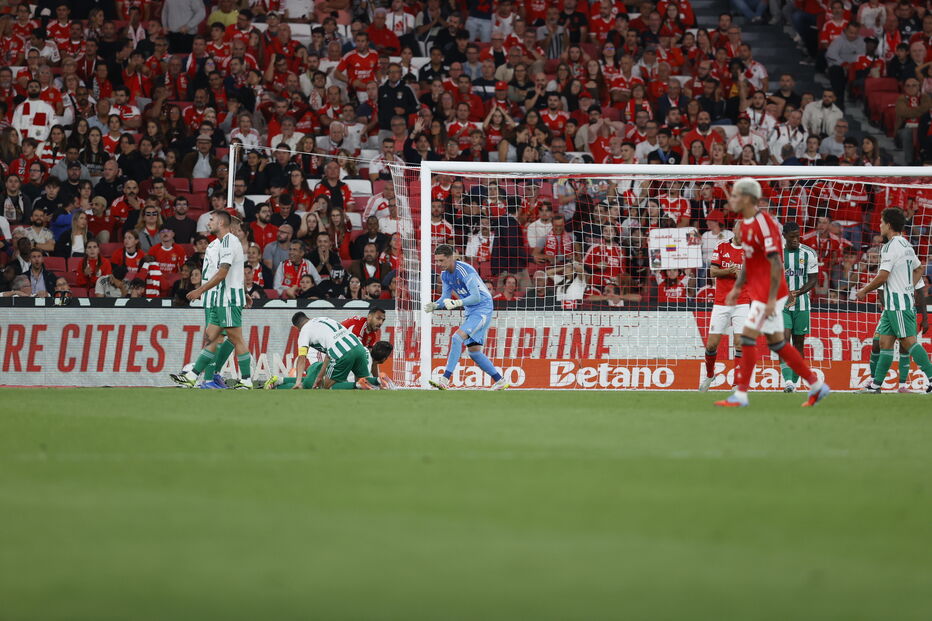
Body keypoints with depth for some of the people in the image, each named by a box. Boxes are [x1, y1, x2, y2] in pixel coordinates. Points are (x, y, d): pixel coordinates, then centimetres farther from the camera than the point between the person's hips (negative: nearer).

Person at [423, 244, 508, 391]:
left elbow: (476, 296, -27)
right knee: (474, 351, 8)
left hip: (483, 308, -9)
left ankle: (445, 379, -30)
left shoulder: (465, 271, -22)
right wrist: (434, 305, -8)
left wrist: (457, 303, -38)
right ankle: (500, 381, 20)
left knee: (457, 337, -24)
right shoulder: (445, 274, 4)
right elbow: (446, 297, 12)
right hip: (470, 312, 10)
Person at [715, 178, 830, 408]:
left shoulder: (763, 223, -19)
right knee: (777, 343, 12)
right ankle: (816, 385, 19)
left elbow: (776, 263, -22)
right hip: (758, 292, 10)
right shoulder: (746, 223, 11)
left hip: (768, 293, -10)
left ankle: (741, 395, -4)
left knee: (747, 338, -9)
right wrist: (737, 288, 19)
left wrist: (771, 299, -24)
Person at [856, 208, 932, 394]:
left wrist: (864, 291, -3)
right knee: (885, 342, 8)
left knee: (908, 341, -10)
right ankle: (876, 385, 7)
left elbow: (882, 277, -17)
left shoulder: (891, 247, -14)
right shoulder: (906, 245, 16)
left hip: (898, 304, -10)